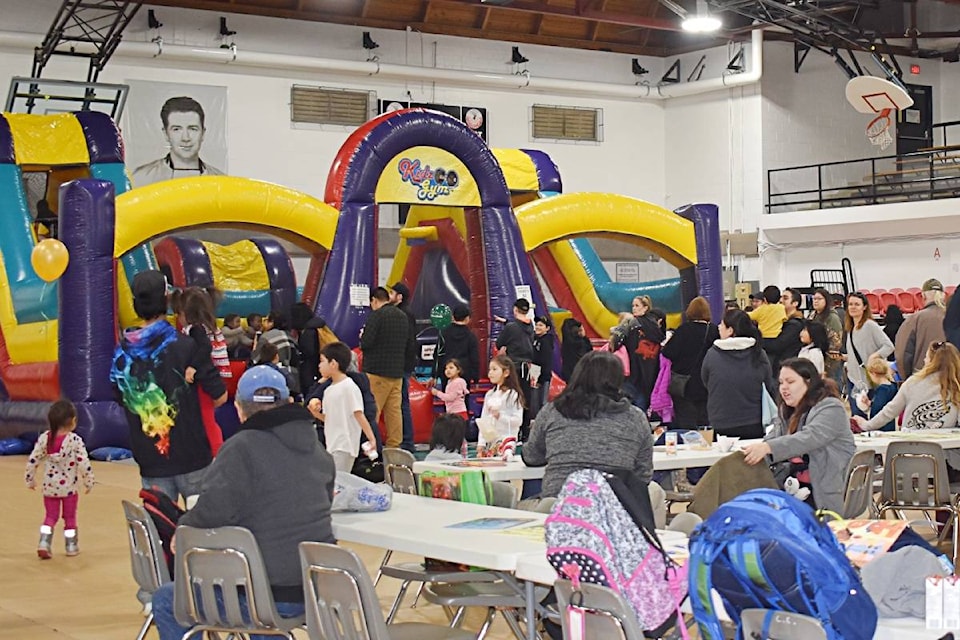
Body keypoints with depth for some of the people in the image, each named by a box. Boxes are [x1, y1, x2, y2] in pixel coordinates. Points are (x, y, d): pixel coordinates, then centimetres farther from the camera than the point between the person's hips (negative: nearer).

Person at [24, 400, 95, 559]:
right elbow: (84, 463, -18)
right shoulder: (75, 440, -16)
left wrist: (30, 480, 9)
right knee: (70, 517, 13)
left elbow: (32, 460, -4)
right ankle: (71, 546, 22)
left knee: (50, 516, 15)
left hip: (49, 486, 3)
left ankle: (44, 543, 1)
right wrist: (89, 481, -4)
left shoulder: (44, 438, -6)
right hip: (69, 486, -3)